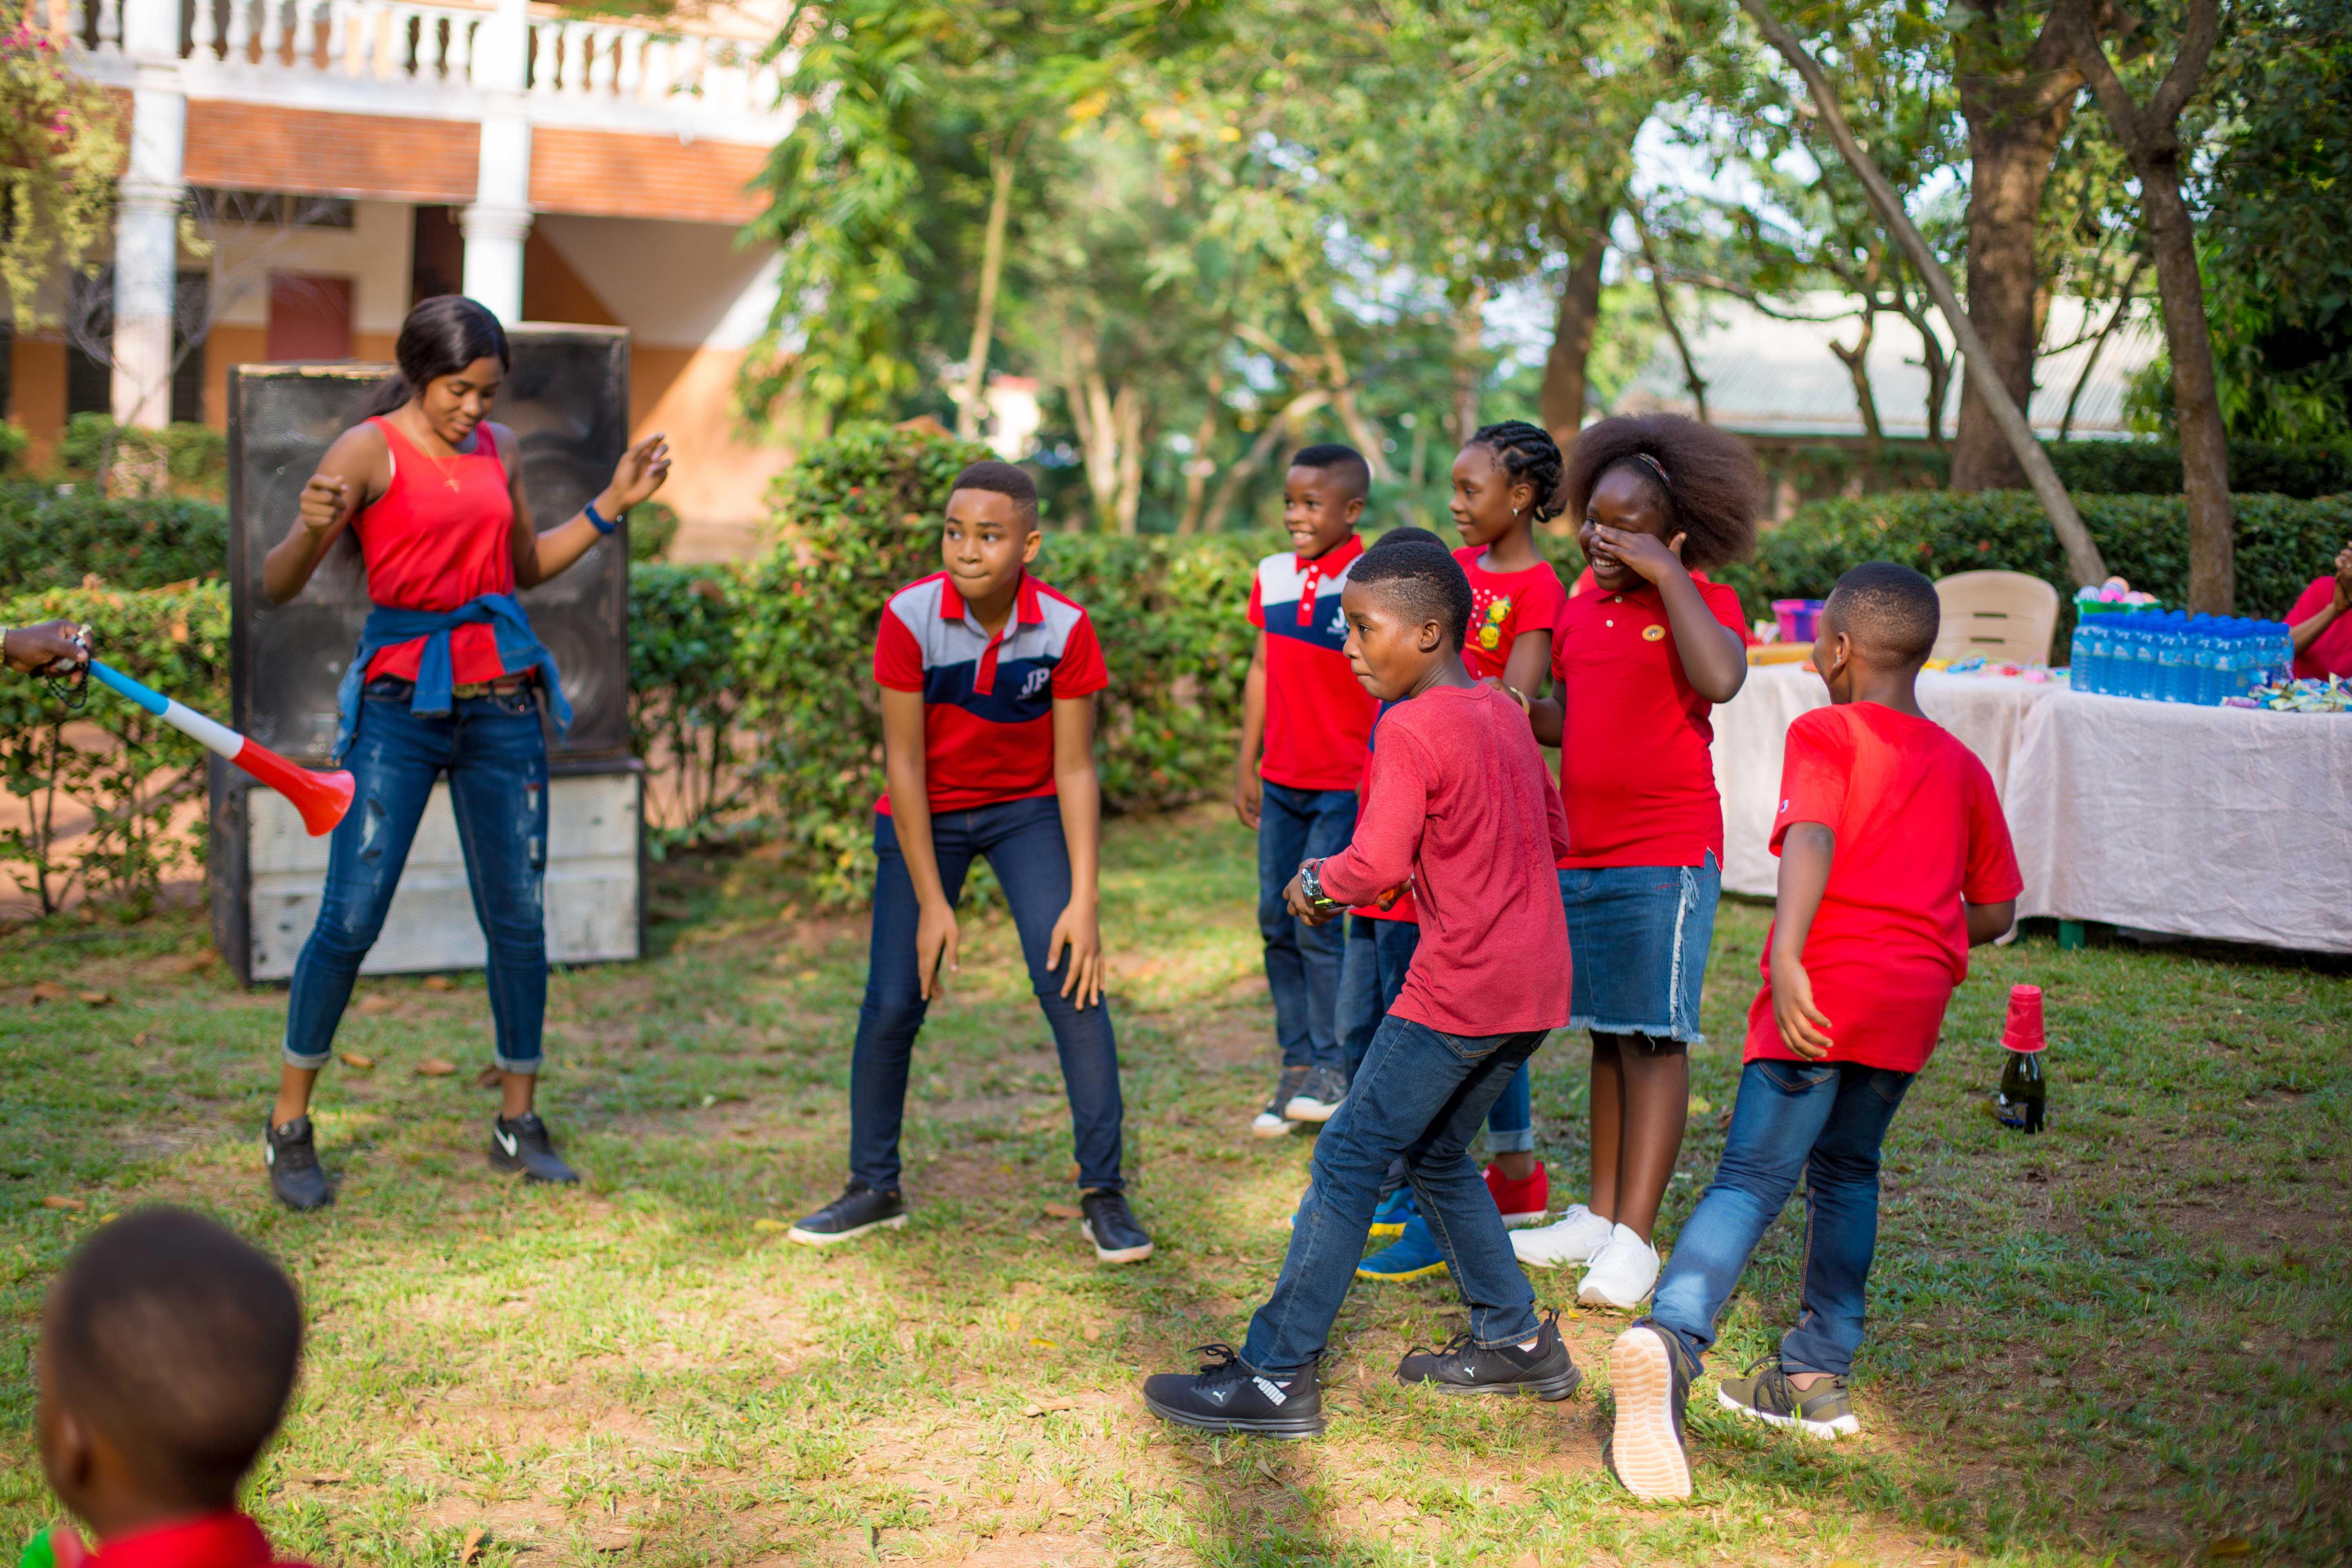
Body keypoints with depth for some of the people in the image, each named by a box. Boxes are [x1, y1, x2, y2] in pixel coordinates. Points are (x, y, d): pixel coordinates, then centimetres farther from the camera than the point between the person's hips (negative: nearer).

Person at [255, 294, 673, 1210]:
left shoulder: (498, 448, 10)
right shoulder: (367, 450, -7)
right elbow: (277, 586, -12)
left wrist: (614, 503, 14)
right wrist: (312, 528, -33)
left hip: (502, 701, 5)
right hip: (402, 697, -5)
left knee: (518, 916, 4)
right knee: (351, 917, -8)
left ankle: (519, 1125, 16)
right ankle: (289, 1126, 7)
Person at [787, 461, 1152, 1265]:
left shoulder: (1064, 628, -20)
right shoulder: (910, 617, -22)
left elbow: (1074, 770, -14)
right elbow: (903, 763, -18)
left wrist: (1083, 902, -19)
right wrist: (932, 902, -18)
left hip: (1028, 809, 0)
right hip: (926, 814, 0)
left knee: (1074, 986, -13)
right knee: (893, 1004, -3)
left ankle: (1102, 1195, -2)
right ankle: (874, 1189, 18)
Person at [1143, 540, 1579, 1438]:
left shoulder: (1409, 731, -14)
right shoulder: (1505, 715, 12)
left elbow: (1377, 864, -23)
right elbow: (1553, 835, 22)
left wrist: (1316, 885, -4)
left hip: (1458, 991, -9)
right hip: (1537, 986, 9)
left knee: (1349, 1161, -3)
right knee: (1439, 1156, 22)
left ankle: (1277, 1375, -1)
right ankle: (1515, 1340, 26)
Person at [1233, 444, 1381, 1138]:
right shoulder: (1272, 577, 5)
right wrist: (1246, 763, 15)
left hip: (1345, 782, -6)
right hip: (1282, 781, 6)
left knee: (1316, 919, -8)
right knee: (1276, 922, 8)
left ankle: (1334, 1067, 8)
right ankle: (1296, 1066, 18)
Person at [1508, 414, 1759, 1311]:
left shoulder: (1700, 603, -8)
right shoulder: (1579, 612, 11)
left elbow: (1720, 680, -29)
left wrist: (1666, 573, -23)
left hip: (1668, 858, -7)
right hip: (1582, 855, 7)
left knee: (1655, 1039, -4)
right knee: (1608, 1036, 14)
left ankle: (1634, 1240, -1)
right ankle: (1600, 1216, 23)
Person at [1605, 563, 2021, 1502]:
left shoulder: (1825, 733, 2)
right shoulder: (1961, 765, 19)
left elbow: (1811, 838, -17)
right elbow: (1995, 910, 21)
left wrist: (1787, 954, -28)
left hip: (1824, 989, -5)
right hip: (1914, 999, 5)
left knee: (1753, 1179, -10)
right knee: (1846, 1169, 22)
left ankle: (1670, 1337, -32)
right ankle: (1819, 1374, 24)